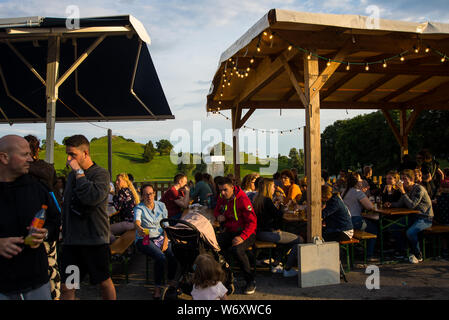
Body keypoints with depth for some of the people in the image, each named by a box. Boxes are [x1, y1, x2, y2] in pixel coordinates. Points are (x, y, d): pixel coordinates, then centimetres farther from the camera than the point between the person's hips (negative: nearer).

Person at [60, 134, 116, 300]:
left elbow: (92, 197, -28)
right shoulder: (71, 175, 13)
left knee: (104, 283, 8)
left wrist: (79, 171, -19)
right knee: (66, 287, 5)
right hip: (71, 240, 6)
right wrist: (64, 233, 19)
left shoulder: (101, 173, -8)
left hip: (95, 239, -5)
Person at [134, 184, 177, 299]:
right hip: (144, 239, -4)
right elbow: (137, 221, -28)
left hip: (160, 237, 4)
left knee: (174, 255, -23)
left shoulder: (161, 205, 7)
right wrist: (139, 228, -52)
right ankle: (157, 289, -17)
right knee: (161, 257, -30)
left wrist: (166, 240, -6)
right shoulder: (139, 208, -6)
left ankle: (171, 281, -1)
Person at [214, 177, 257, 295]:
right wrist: (218, 216, 1)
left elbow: (252, 222, -18)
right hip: (230, 232, 6)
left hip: (246, 232, -6)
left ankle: (250, 281, -15)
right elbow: (216, 210, 27)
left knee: (236, 249, -35)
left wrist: (242, 237, -30)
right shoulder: (221, 199, 5)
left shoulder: (242, 199, -15)